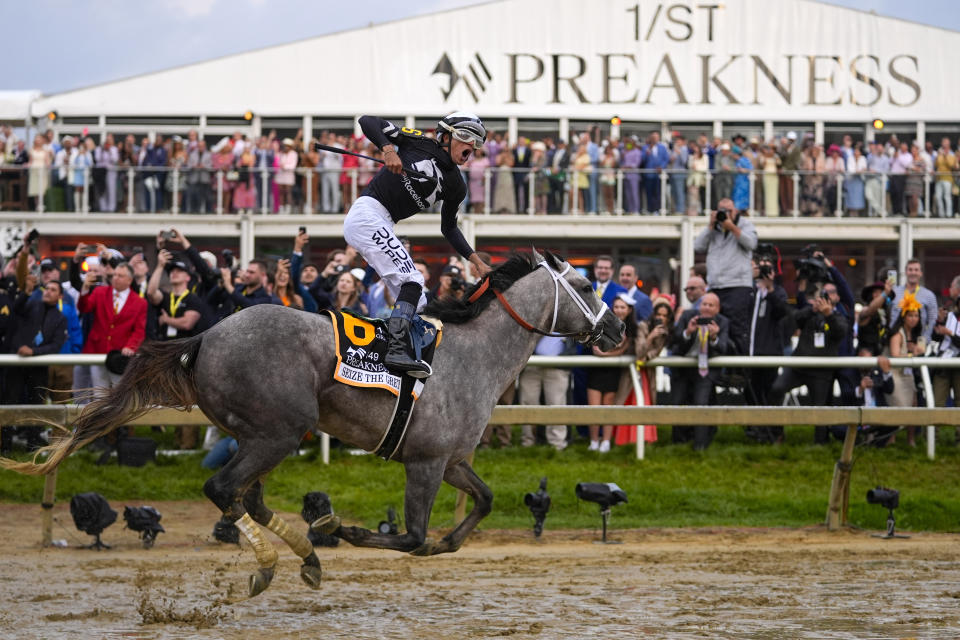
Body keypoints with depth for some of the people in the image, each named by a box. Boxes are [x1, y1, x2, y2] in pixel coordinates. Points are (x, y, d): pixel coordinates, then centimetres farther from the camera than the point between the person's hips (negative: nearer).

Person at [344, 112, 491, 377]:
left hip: (382, 227, 9)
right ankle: (396, 350, -33)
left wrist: (477, 261, 15)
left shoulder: (455, 187, 14)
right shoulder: (420, 144, -3)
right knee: (412, 282, -22)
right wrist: (389, 149, -24)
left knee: (417, 305, 3)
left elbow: (448, 228, 25)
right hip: (368, 213, -9)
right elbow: (368, 121, -6)